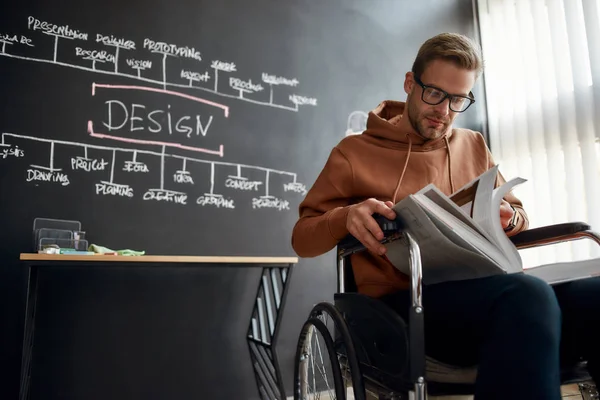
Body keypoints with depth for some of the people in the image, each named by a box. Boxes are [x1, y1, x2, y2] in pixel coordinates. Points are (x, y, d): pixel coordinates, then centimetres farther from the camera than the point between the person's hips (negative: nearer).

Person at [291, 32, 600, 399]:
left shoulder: (475, 146, 21)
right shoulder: (355, 152, 8)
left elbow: (519, 217, 28)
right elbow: (303, 238, 9)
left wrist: (509, 218, 2)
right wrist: (346, 217, -14)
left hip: (485, 290, 5)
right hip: (405, 299, -4)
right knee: (528, 296, -37)